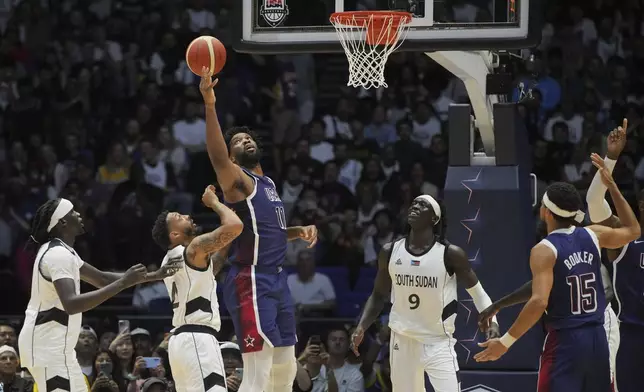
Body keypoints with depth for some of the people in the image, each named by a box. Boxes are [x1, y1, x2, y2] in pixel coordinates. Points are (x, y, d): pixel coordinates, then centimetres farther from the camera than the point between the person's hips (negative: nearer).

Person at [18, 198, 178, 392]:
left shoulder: (61, 251, 15)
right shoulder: (58, 254, -19)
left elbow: (101, 279, 24)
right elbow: (71, 304, -32)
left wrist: (153, 276, 18)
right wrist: (123, 283, -31)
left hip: (55, 346, 11)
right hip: (48, 346, -11)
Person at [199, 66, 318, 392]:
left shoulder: (268, 184, 19)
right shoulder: (238, 181, -9)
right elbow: (217, 158, -31)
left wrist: (298, 232, 11)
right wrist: (210, 105, -42)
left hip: (277, 280, 9)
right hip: (251, 283, -9)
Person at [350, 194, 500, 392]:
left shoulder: (450, 254, -11)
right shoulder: (390, 252, -1)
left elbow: (477, 292, -1)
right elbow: (379, 296, 12)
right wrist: (361, 327, -2)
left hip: (438, 341, -4)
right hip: (402, 340, 4)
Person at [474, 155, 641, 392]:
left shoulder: (544, 250, -13)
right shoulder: (592, 236, 5)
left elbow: (539, 302, -23)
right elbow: (633, 230, 25)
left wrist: (506, 341, -18)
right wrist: (611, 186, 27)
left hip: (565, 341, -6)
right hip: (597, 338, 6)